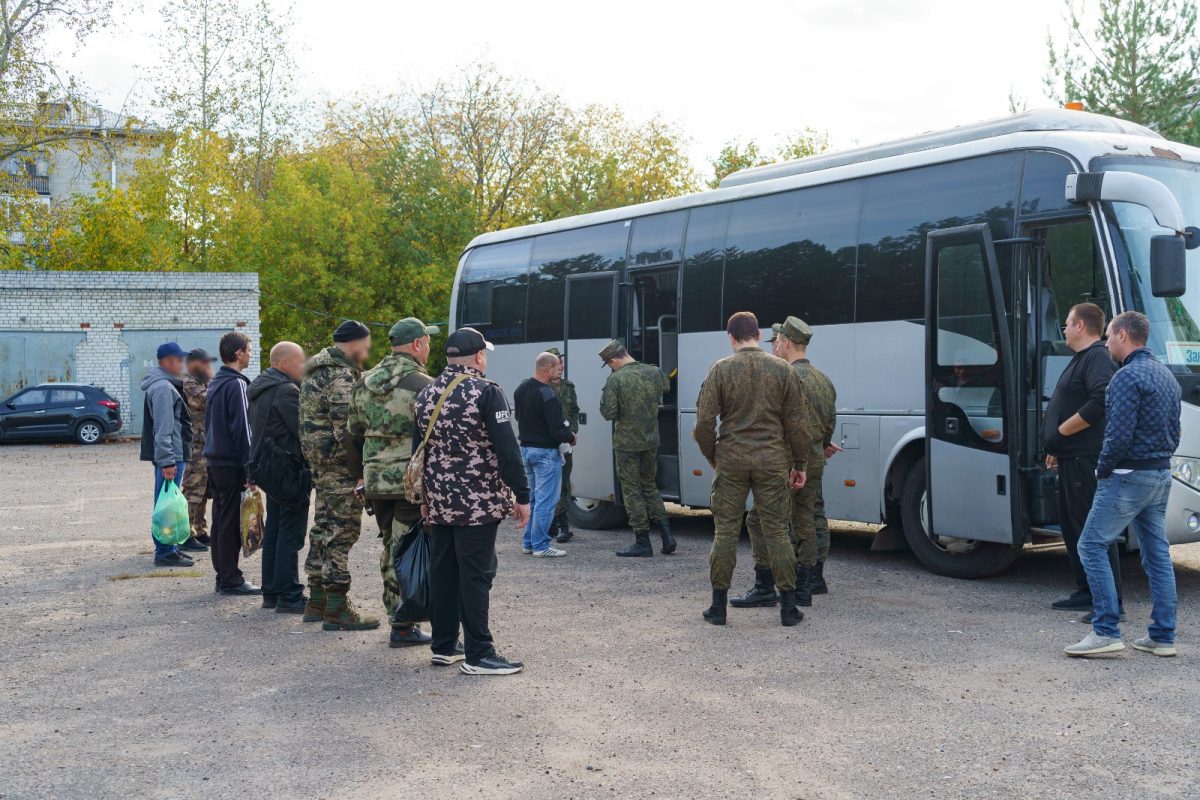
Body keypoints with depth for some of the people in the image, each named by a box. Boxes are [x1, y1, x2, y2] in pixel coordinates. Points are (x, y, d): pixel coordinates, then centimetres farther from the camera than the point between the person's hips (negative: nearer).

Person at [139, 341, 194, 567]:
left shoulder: (167, 385, 18)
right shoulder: (163, 388, -16)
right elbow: (163, 428, -21)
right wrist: (167, 461, -24)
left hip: (173, 455, 11)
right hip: (170, 457, -11)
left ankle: (167, 548, 23)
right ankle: (165, 553, -4)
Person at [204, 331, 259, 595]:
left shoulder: (215, 383, 14)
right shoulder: (236, 384, -14)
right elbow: (242, 429, -17)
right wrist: (250, 468, -16)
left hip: (215, 461, 9)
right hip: (232, 464, -9)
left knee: (220, 521, 12)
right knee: (232, 522, -5)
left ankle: (223, 576, 18)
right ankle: (231, 579, -1)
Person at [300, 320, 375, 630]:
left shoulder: (316, 371, 18)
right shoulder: (341, 375, -15)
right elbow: (346, 425, -22)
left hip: (320, 463, 11)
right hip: (340, 464, -10)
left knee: (324, 528, 16)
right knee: (341, 531, -7)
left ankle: (317, 602, 25)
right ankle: (337, 610, -4)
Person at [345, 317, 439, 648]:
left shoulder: (364, 383, 10)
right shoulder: (423, 385, -12)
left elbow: (353, 435, 16)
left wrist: (360, 475, 25)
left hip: (375, 481, 6)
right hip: (412, 482, -6)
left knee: (390, 549, 17)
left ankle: (398, 617, 25)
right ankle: (403, 627, 4)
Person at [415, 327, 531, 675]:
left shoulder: (427, 395, 10)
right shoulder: (485, 392, -11)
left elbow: (419, 449, 17)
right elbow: (507, 450, -15)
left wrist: (425, 497, 24)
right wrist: (522, 495, -10)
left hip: (440, 502, 7)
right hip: (478, 502, -7)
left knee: (442, 572, 13)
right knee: (475, 575, -4)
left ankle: (443, 646, 20)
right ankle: (478, 655, 0)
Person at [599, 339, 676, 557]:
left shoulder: (616, 379, -17)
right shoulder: (654, 372, 0)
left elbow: (609, 413, -18)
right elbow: (667, 388, 20)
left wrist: (604, 398, 1)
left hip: (626, 443, -6)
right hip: (651, 441, 6)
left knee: (631, 490, 4)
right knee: (650, 486, 19)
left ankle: (642, 543, 5)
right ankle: (666, 535, 11)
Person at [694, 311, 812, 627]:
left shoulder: (720, 369, -2)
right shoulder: (783, 369, 2)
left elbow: (704, 421, -4)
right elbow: (796, 422, 2)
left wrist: (713, 457, 10)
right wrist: (800, 464, 11)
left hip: (731, 459, -1)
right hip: (772, 460, 1)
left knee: (725, 531, 6)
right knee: (776, 530, 6)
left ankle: (718, 606, 11)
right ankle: (789, 607, 9)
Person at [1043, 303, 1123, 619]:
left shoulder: (1098, 358, -13)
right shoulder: (1081, 359, 21)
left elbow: (1099, 403, -27)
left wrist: (1060, 432, -18)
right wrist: (1056, 447, 20)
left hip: (1087, 461, -11)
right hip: (1072, 459, 11)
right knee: (1071, 525, 16)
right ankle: (1086, 592, 24)